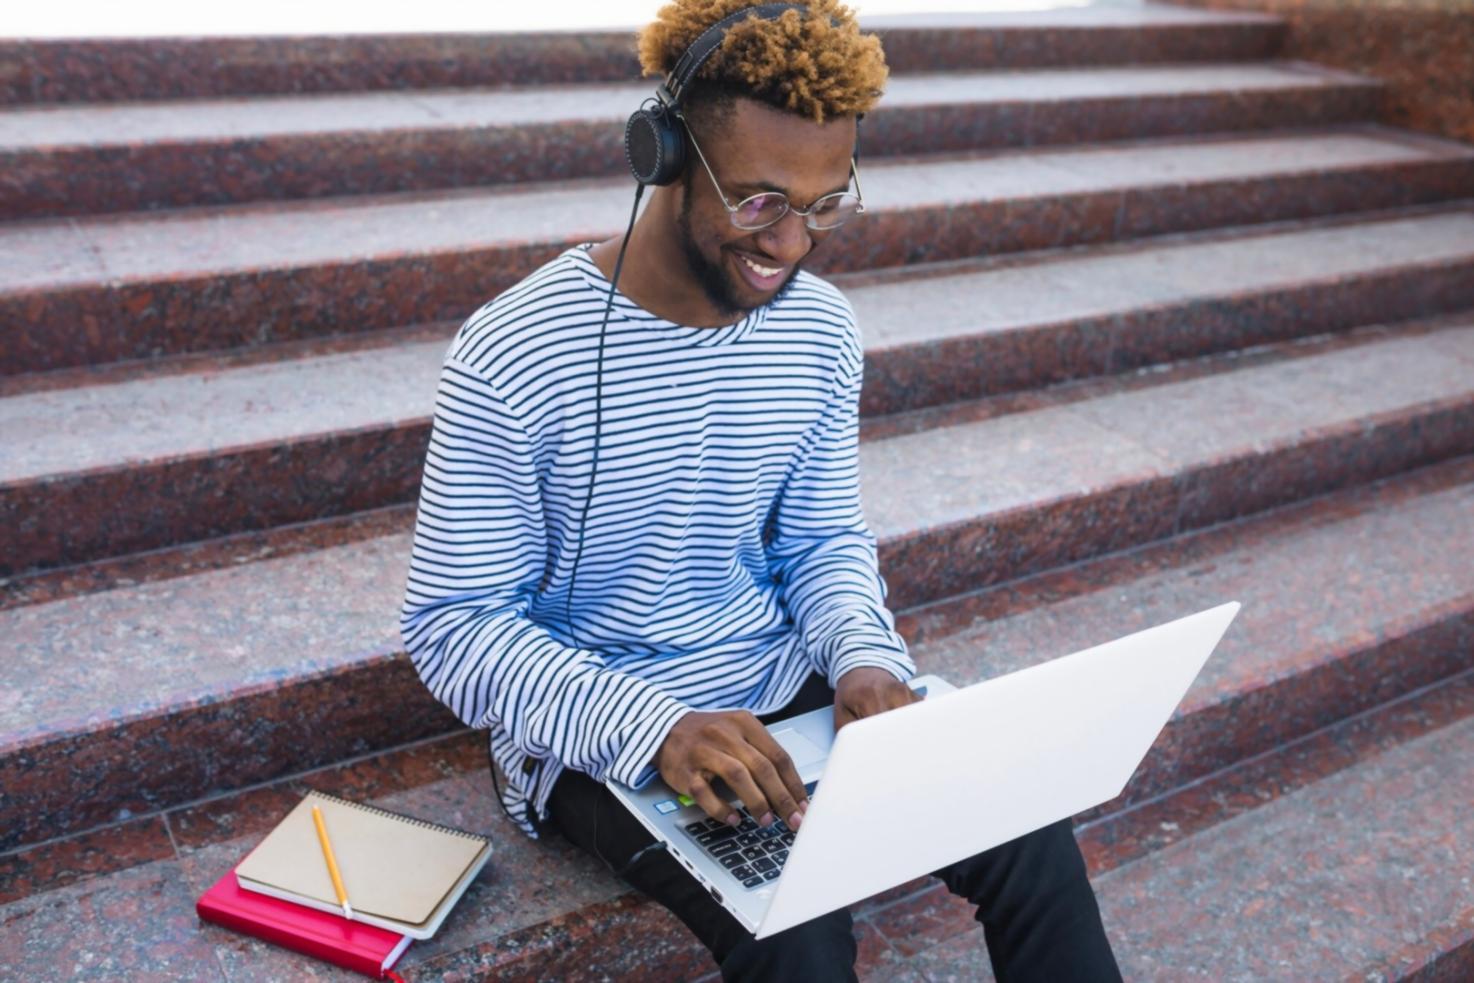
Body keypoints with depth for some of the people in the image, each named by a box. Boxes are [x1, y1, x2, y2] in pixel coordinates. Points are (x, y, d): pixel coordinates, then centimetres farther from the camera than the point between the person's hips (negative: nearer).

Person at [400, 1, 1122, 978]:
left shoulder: (822, 329, -2)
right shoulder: (512, 360, -20)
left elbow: (824, 538, 9)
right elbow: (454, 626, -15)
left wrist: (865, 655, -13)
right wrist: (652, 725, -29)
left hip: (783, 683, 5)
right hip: (600, 730, -4)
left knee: (1032, 837, -11)